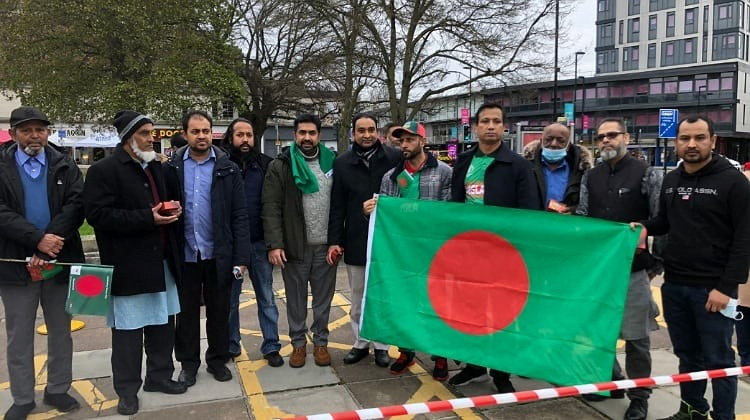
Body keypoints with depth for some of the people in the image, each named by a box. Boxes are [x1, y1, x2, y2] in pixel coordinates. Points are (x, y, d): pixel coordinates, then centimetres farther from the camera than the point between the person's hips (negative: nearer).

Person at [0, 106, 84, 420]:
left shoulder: (65, 167, 3)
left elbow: (76, 205, -8)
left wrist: (52, 241, -20)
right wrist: (37, 240, -22)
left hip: (60, 260, 1)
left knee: (61, 332, 13)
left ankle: (57, 390, 29)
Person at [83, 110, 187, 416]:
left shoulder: (156, 167, 15)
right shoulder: (104, 170, -8)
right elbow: (98, 215, -18)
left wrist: (171, 211, 2)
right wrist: (147, 218, -22)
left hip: (161, 261, 7)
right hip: (129, 266, -7)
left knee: (163, 325, 13)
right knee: (128, 330, 3)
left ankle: (159, 376, 30)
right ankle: (127, 389, 19)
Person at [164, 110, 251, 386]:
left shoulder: (228, 169, -1)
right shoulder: (172, 168, 2)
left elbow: (240, 216, -3)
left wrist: (241, 257, -9)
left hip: (219, 255, -1)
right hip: (184, 255, 1)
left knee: (219, 311, 11)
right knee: (187, 312, 13)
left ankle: (218, 360, 28)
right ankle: (188, 363, 28)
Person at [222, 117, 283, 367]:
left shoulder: (266, 165, 1)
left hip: (259, 243, 0)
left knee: (266, 297, 9)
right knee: (229, 298, 12)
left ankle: (271, 346, 20)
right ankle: (230, 346, 27)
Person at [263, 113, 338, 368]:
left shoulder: (331, 163, 7)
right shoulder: (280, 166, -2)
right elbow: (271, 208, -7)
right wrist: (274, 244, -16)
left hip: (326, 246, 2)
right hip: (294, 246, -2)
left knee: (323, 297, 12)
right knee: (296, 299, 10)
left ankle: (321, 341, 27)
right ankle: (298, 342, 26)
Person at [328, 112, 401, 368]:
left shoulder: (395, 158, -5)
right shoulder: (342, 163, 2)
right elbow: (337, 206, 3)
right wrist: (334, 240, -1)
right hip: (355, 241, 2)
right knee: (358, 298, 14)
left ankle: (382, 345, 25)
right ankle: (361, 343, 29)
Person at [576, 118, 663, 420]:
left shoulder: (647, 173, -4)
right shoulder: (590, 177, 9)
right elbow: (581, 219, 10)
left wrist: (657, 261, -6)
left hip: (633, 268, -5)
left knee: (635, 335, 4)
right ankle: (610, 381, 33)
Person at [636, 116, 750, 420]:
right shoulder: (670, 181, 9)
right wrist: (643, 227, 0)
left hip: (712, 288, -5)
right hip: (674, 285, 6)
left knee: (717, 359, 5)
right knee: (687, 355, 17)